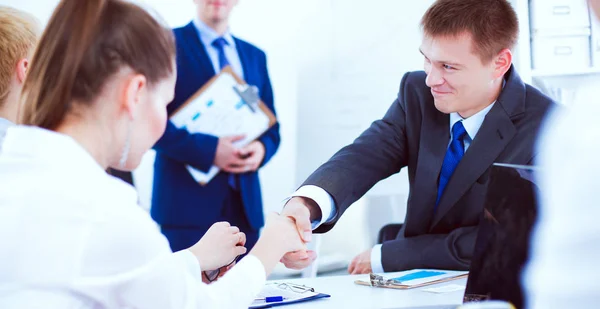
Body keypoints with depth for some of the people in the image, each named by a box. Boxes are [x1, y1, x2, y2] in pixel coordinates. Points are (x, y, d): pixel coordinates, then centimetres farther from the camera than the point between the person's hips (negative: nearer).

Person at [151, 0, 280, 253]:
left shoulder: (255, 56, 17)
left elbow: (271, 128, 17)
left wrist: (261, 149, -6)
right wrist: (208, 150, -19)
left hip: (245, 204, 6)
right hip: (188, 202, -5)